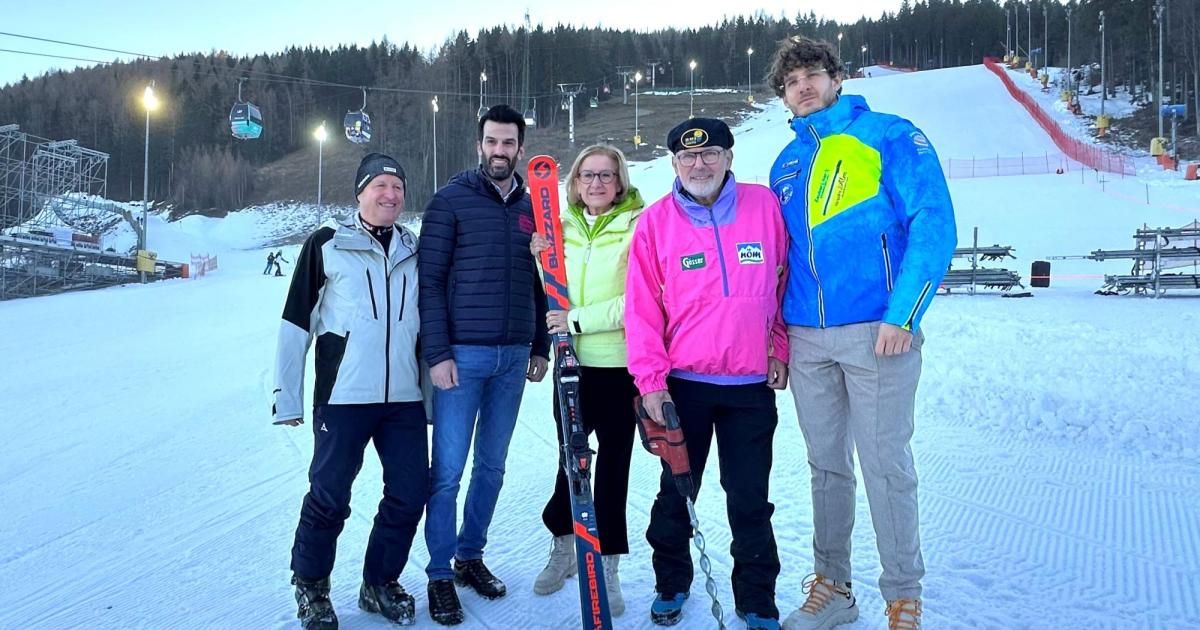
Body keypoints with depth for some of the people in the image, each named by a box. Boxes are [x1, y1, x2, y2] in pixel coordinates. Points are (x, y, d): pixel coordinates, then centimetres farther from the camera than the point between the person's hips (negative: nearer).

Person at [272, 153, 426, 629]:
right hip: (343, 395, -4)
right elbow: (295, 323, -1)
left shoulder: (416, 251, 12)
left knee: (410, 495, 6)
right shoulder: (327, 245, 0)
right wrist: (288, 395, -4)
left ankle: (381, 582, 27)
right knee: (329, 496, 0)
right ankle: (310, 585, 24)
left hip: (405, 397, 4)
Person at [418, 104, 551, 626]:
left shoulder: (532, 207, 11)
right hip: (462, 354, -4)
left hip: (514, 357, 4)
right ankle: (440, 573, 13)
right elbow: (430, 281, -6)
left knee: (492, 465, 12)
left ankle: (470, 555, 28)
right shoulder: (451, 201, -2)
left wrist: (540, 347, 12)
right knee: (448, 470, -1)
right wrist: (437, 353, -12)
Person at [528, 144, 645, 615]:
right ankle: (563, 547, 33)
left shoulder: (638, 227, -9)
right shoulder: (563, 227, 7)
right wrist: (542, 260, -3)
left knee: (613, 462, 5)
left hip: (620, 364, -4)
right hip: (574, 361, 4)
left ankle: (607, 565, 20)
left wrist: (579, 320, -19)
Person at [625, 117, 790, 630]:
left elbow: (788, 281, 8)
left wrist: (780, 350, 6)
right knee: (676, 491, 14)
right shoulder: (656, 221, -3)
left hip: (752, 385, 0)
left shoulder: (765, 206, -1)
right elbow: (642, 307, -4)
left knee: (750, 500, 8)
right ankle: (671, 585, 34)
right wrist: (650, 379, -8)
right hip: (681, 384, 0)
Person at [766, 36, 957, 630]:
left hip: (876, 332, -5)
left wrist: (902, 314, -17)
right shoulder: (786, 164, 16)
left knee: (885, 465, 0)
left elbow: (934, 226, -10)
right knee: (826, 465, 13)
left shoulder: (889, 136, -2)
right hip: (805, 338, 6)